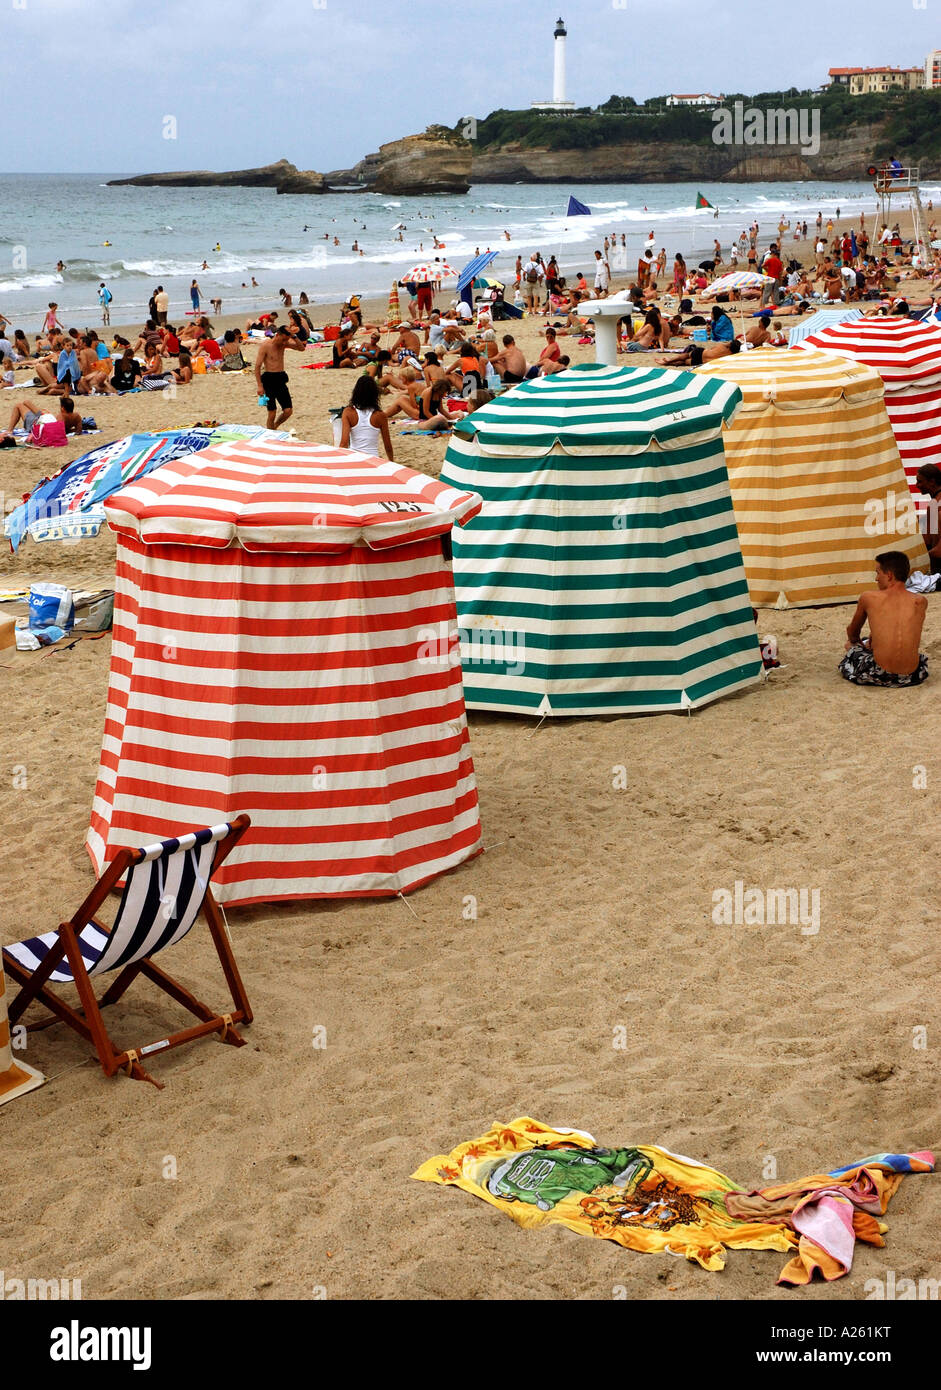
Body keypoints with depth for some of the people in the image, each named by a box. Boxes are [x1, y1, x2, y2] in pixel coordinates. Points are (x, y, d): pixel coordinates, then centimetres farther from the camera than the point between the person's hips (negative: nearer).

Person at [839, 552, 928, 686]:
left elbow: (852, 633, 16)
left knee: (851, 645, 28)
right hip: (912, 676, 2)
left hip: (879, 676, -2)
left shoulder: (868, 598, -4)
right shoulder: (920, 602, 0)